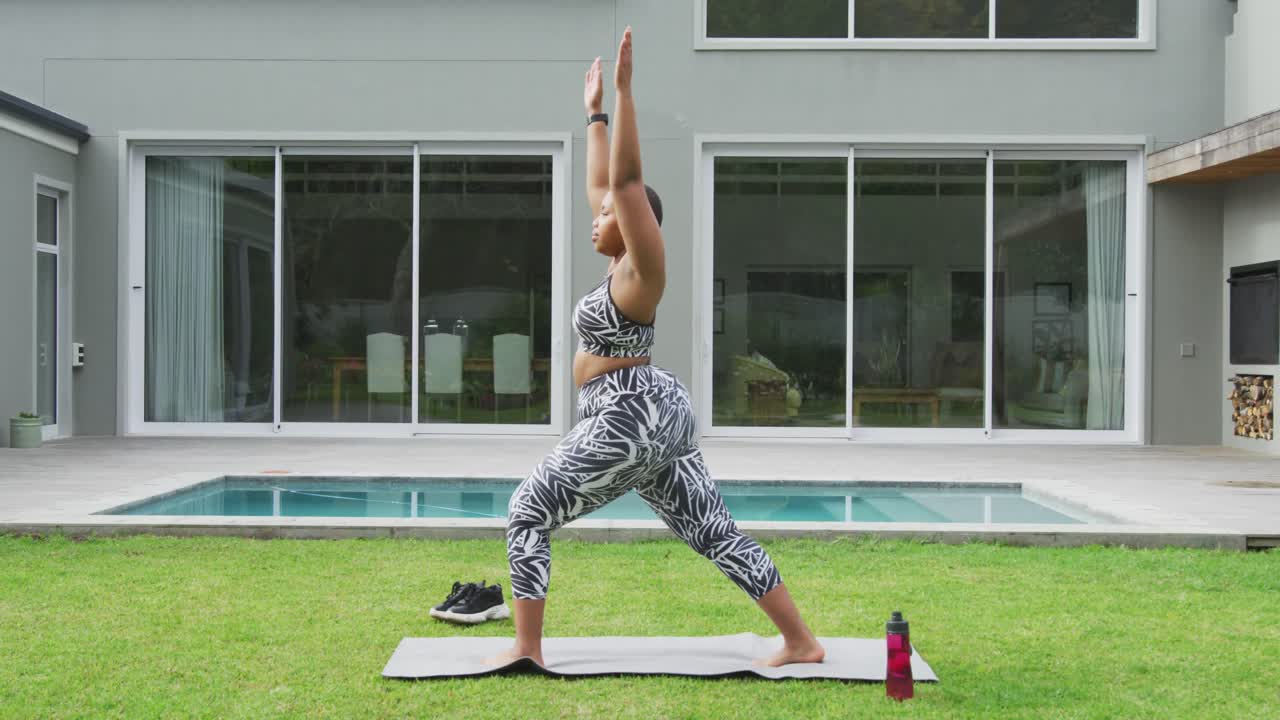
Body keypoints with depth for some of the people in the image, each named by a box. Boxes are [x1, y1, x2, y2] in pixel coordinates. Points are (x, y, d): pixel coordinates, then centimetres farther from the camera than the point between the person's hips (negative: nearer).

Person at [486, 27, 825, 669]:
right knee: (716, 533, 8)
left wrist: (625, 91, -19)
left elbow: (626, 180, -19)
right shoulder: (621, 265, 14)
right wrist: (593, 112, 31)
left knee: (527, 513, -3)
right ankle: (802, 642, 8)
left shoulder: (642, 268, -9)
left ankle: (527, 648, 0)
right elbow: (600, 183, 24)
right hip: (657, 420, 10)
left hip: (630, 419, -10)